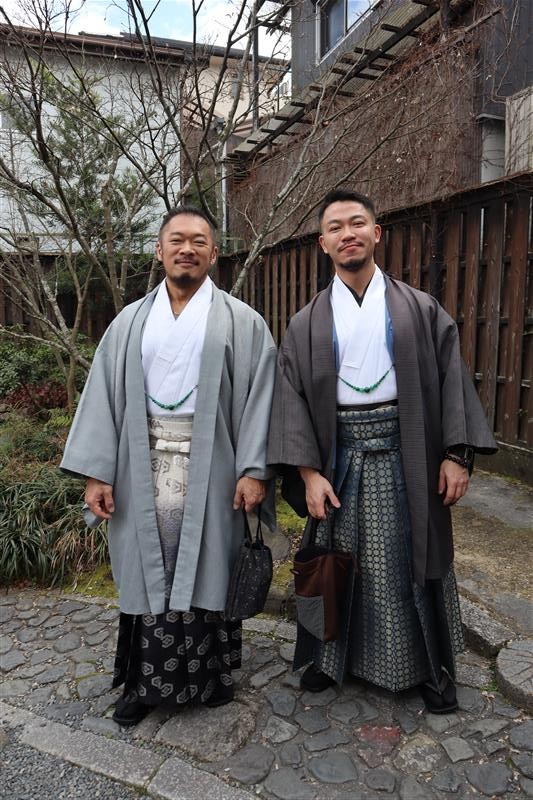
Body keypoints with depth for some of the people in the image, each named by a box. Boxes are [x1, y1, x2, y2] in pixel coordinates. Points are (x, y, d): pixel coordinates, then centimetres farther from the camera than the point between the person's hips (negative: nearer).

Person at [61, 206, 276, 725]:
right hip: (144, 468, 2)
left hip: (209, 469, -2)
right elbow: (103, 395, 5)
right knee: (149, 573, 11)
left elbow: (259, 395, -4)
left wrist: (254, 469, -12)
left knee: (205, 570, 9)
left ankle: (209, 673, 30)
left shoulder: (240, 322, 1)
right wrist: (96, 471, -2)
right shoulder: (131, 322, 8)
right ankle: (147, 679, 28)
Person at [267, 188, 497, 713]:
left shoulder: (419, 309, 4)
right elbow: (293, 398, -1)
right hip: (340, 456, 1)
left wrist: (456, 453, -8)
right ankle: (331, 656, 35)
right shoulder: (307, 324, 5)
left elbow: (451, 380, 1)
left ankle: (430, 666, 33)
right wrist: (308, 471, -9)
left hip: (406, 454, 0)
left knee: (413, 562, 11)